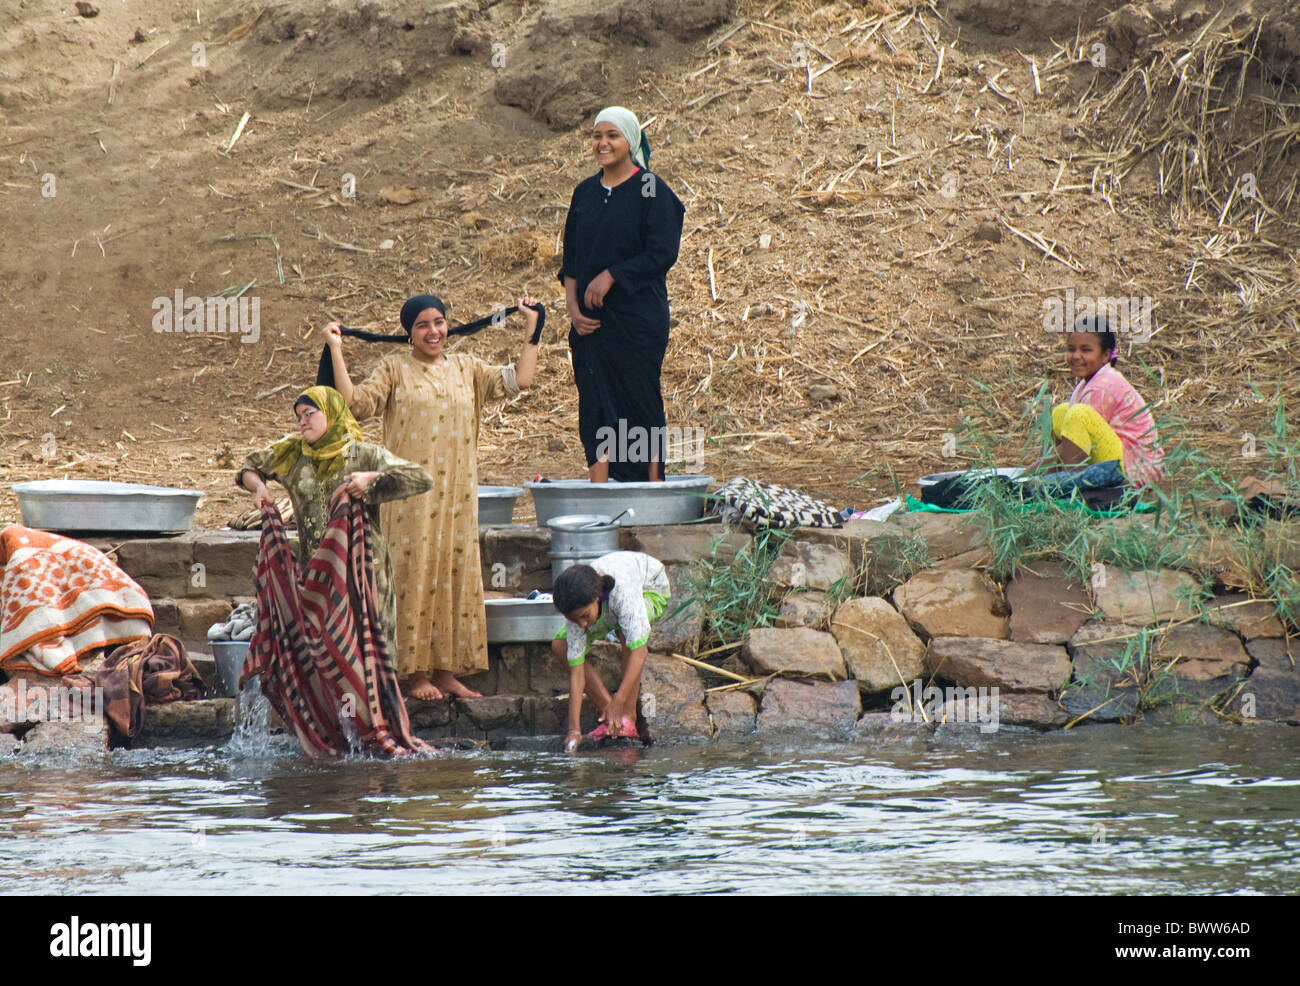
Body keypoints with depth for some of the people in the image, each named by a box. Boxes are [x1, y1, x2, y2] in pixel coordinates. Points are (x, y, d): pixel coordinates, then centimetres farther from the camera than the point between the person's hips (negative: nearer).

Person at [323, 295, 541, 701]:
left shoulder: (467, 370, 14)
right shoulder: (394, 369, 4)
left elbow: (520, 379, 10)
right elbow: (355, 402, -7)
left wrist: (530, 328, 12)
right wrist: (336, 351, -10)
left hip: (456, 492, 4)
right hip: (411, 492, -4)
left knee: (454, 572, 3)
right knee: (415, 574, -6)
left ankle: (446, 671, 9)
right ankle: (416, 673, -3)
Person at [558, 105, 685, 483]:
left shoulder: (651, 191, -5)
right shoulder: (585, 193, 13)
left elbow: (663, 253, -12)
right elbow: (570, 259, 13)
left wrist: (611, 276, -15)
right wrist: (573, 306, 0)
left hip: (637, 320, -5)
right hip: (591, 320, 5)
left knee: (640, 405, -3)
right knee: (596, 407, 1)